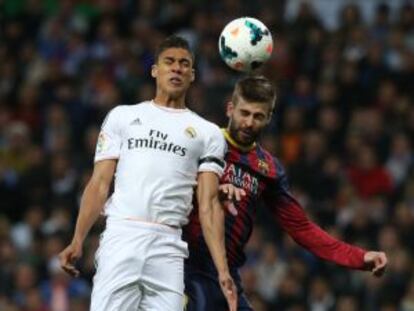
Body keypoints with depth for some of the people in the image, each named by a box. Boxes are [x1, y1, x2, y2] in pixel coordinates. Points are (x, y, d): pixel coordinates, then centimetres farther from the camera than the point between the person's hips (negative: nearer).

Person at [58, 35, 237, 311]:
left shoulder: (208, 133, 15)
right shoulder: (122, 117, 16)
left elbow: (209, 204, 7)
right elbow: (100, 183, 10)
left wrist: (223, 270, -5)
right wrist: (78, 241, -3)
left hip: (168, 247, 1)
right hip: (121, 238, -1)